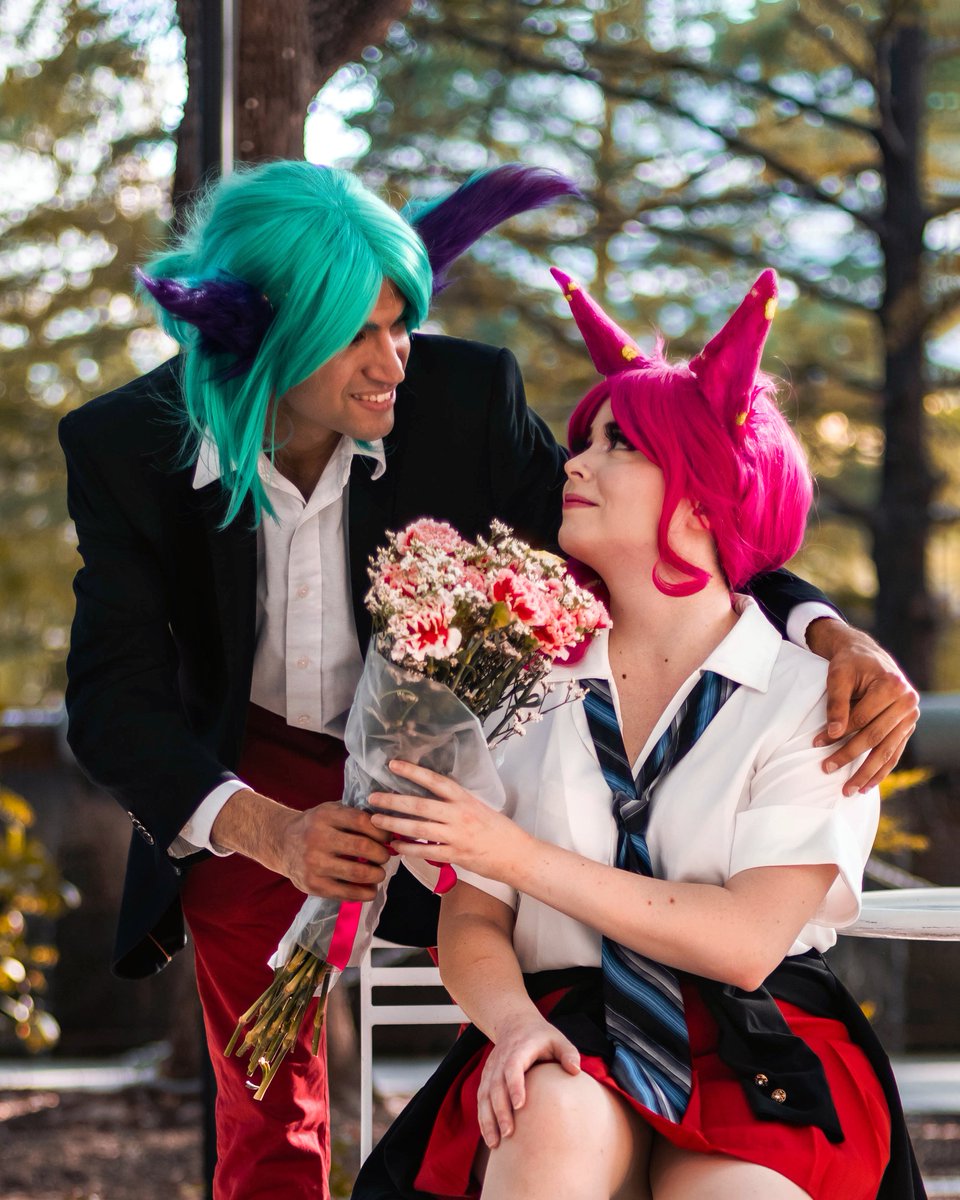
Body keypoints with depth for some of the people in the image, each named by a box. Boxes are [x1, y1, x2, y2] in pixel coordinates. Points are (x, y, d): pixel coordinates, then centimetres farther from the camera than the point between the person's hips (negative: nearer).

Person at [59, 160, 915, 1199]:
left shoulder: (463, 395, -20)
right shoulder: (124, 447, -19)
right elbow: (114, 696, -22)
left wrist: (829, 632, -29)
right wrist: (267, 830, -40)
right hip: (247, 792, 0)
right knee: (267, 1115, 8)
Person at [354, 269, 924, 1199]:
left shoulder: (807, 700, 2)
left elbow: (746, 942, -9)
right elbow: (471, 923, 8)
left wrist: (522, 855, -10)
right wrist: (513, 1021, -15)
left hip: (757, 1052, -1)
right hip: (575, 1045, 1)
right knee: (557, 1124, -34)